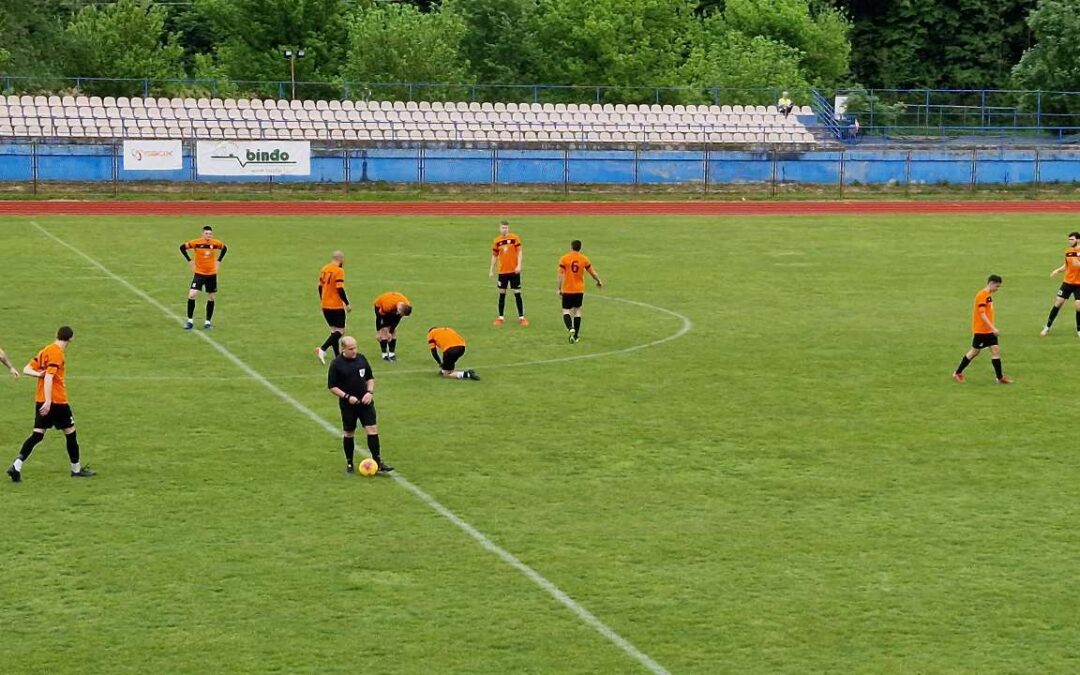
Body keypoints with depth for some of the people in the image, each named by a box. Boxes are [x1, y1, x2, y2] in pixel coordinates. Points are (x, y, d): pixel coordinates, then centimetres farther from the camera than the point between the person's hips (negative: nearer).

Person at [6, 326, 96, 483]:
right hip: (57, 401, -7)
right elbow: (49, 377, -23)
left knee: (37, 435, 3)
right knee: (70, 433, 8)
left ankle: (16, 466, -12)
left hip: (40, 401, 8)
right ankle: (76, 469, 18)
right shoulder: (57, 354, -13)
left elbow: (27, 369, 11)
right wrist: (48, 401, -28)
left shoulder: (45, 350, 12)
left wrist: (39, 374, -8)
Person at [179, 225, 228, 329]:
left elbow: (225, 248, 15)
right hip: (199, 274, -3)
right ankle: (190, 320, -2)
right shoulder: (196, 243, -12)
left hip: (212, 274, 3)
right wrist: (190, 261, -4)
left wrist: (218, 261, 6)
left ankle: (208, 321, 20)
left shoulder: (215, 243, -5)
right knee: (192, 295, -14)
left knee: (212, 298, 6)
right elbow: (182, 247, -1)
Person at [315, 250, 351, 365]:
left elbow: (320, 286, 13)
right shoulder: (339, 271, -15)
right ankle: (322, 350, -16)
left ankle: (337, 355, 17)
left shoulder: (324, 269, 7)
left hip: (325, 305, 8)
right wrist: (347, 304, -12)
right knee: (340, 331, -1)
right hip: (336, 306, -8)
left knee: (334, 330, 16)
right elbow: (340, 289, -20)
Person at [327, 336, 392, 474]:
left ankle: (378, 463, -4)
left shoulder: (361, 358, 3)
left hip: (365, 402, 3)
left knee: (373, 430, -6)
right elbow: (332, 387, -8)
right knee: (348, 433, 8)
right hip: (348, 405, -3)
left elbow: (370, 378, 14)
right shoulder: (336, 364, -10)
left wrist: (370, 392, -4)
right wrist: (347, 397, -18)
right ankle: (349, 464, 23)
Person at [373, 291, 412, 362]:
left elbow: (398, 319, -14)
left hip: (393, 309, 4)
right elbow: (379, 318, -28)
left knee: (394, 331, -5)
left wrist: (391, 331, -12)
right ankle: (384, 354, -12)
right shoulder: (388, 305, -44)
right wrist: (378, 332, -20)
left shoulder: (406, 306, -28)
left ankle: (392, 353, -1)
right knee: (383, 331, -15)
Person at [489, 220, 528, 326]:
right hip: (502, 271, 2)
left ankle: (521, 317, 6)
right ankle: (501, 317, 12)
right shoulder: (497, 241, 4)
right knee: (502, 294, 5)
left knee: (517, 294, 0)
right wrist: (491, 270, 9)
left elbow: (519, 252, -5)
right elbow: (494, 256, 11)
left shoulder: (515, 238, -4)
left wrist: (519, 265, -16)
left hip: (514, 271, -2)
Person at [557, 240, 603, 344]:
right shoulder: (584, 259, 0)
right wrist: (599, 281, 27)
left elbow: (561, 275, -10)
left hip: (567, 290, -2)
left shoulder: (564, 259, -7)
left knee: (566, 311, 4)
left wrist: (559, 289, -3)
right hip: (579, 290, 2)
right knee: (577, 310, 14)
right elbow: (592, 273, 10)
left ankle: (571, 329, -23)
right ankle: (576, 335, 15)